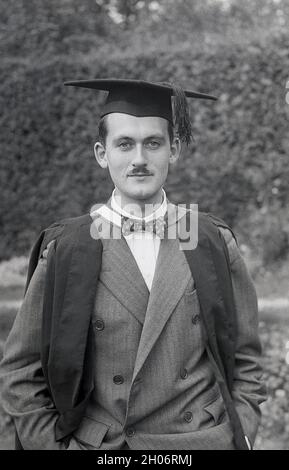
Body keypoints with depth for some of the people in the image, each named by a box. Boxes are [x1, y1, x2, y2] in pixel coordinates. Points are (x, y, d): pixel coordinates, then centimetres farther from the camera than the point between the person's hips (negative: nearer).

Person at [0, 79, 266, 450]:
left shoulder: (215, 243, -3)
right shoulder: (64, 251, -6)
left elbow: (246, 362, 3)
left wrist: (241, 440, -6)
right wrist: (57, 444, -8)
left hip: (209, 438, 1)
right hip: (98, 445, -1)